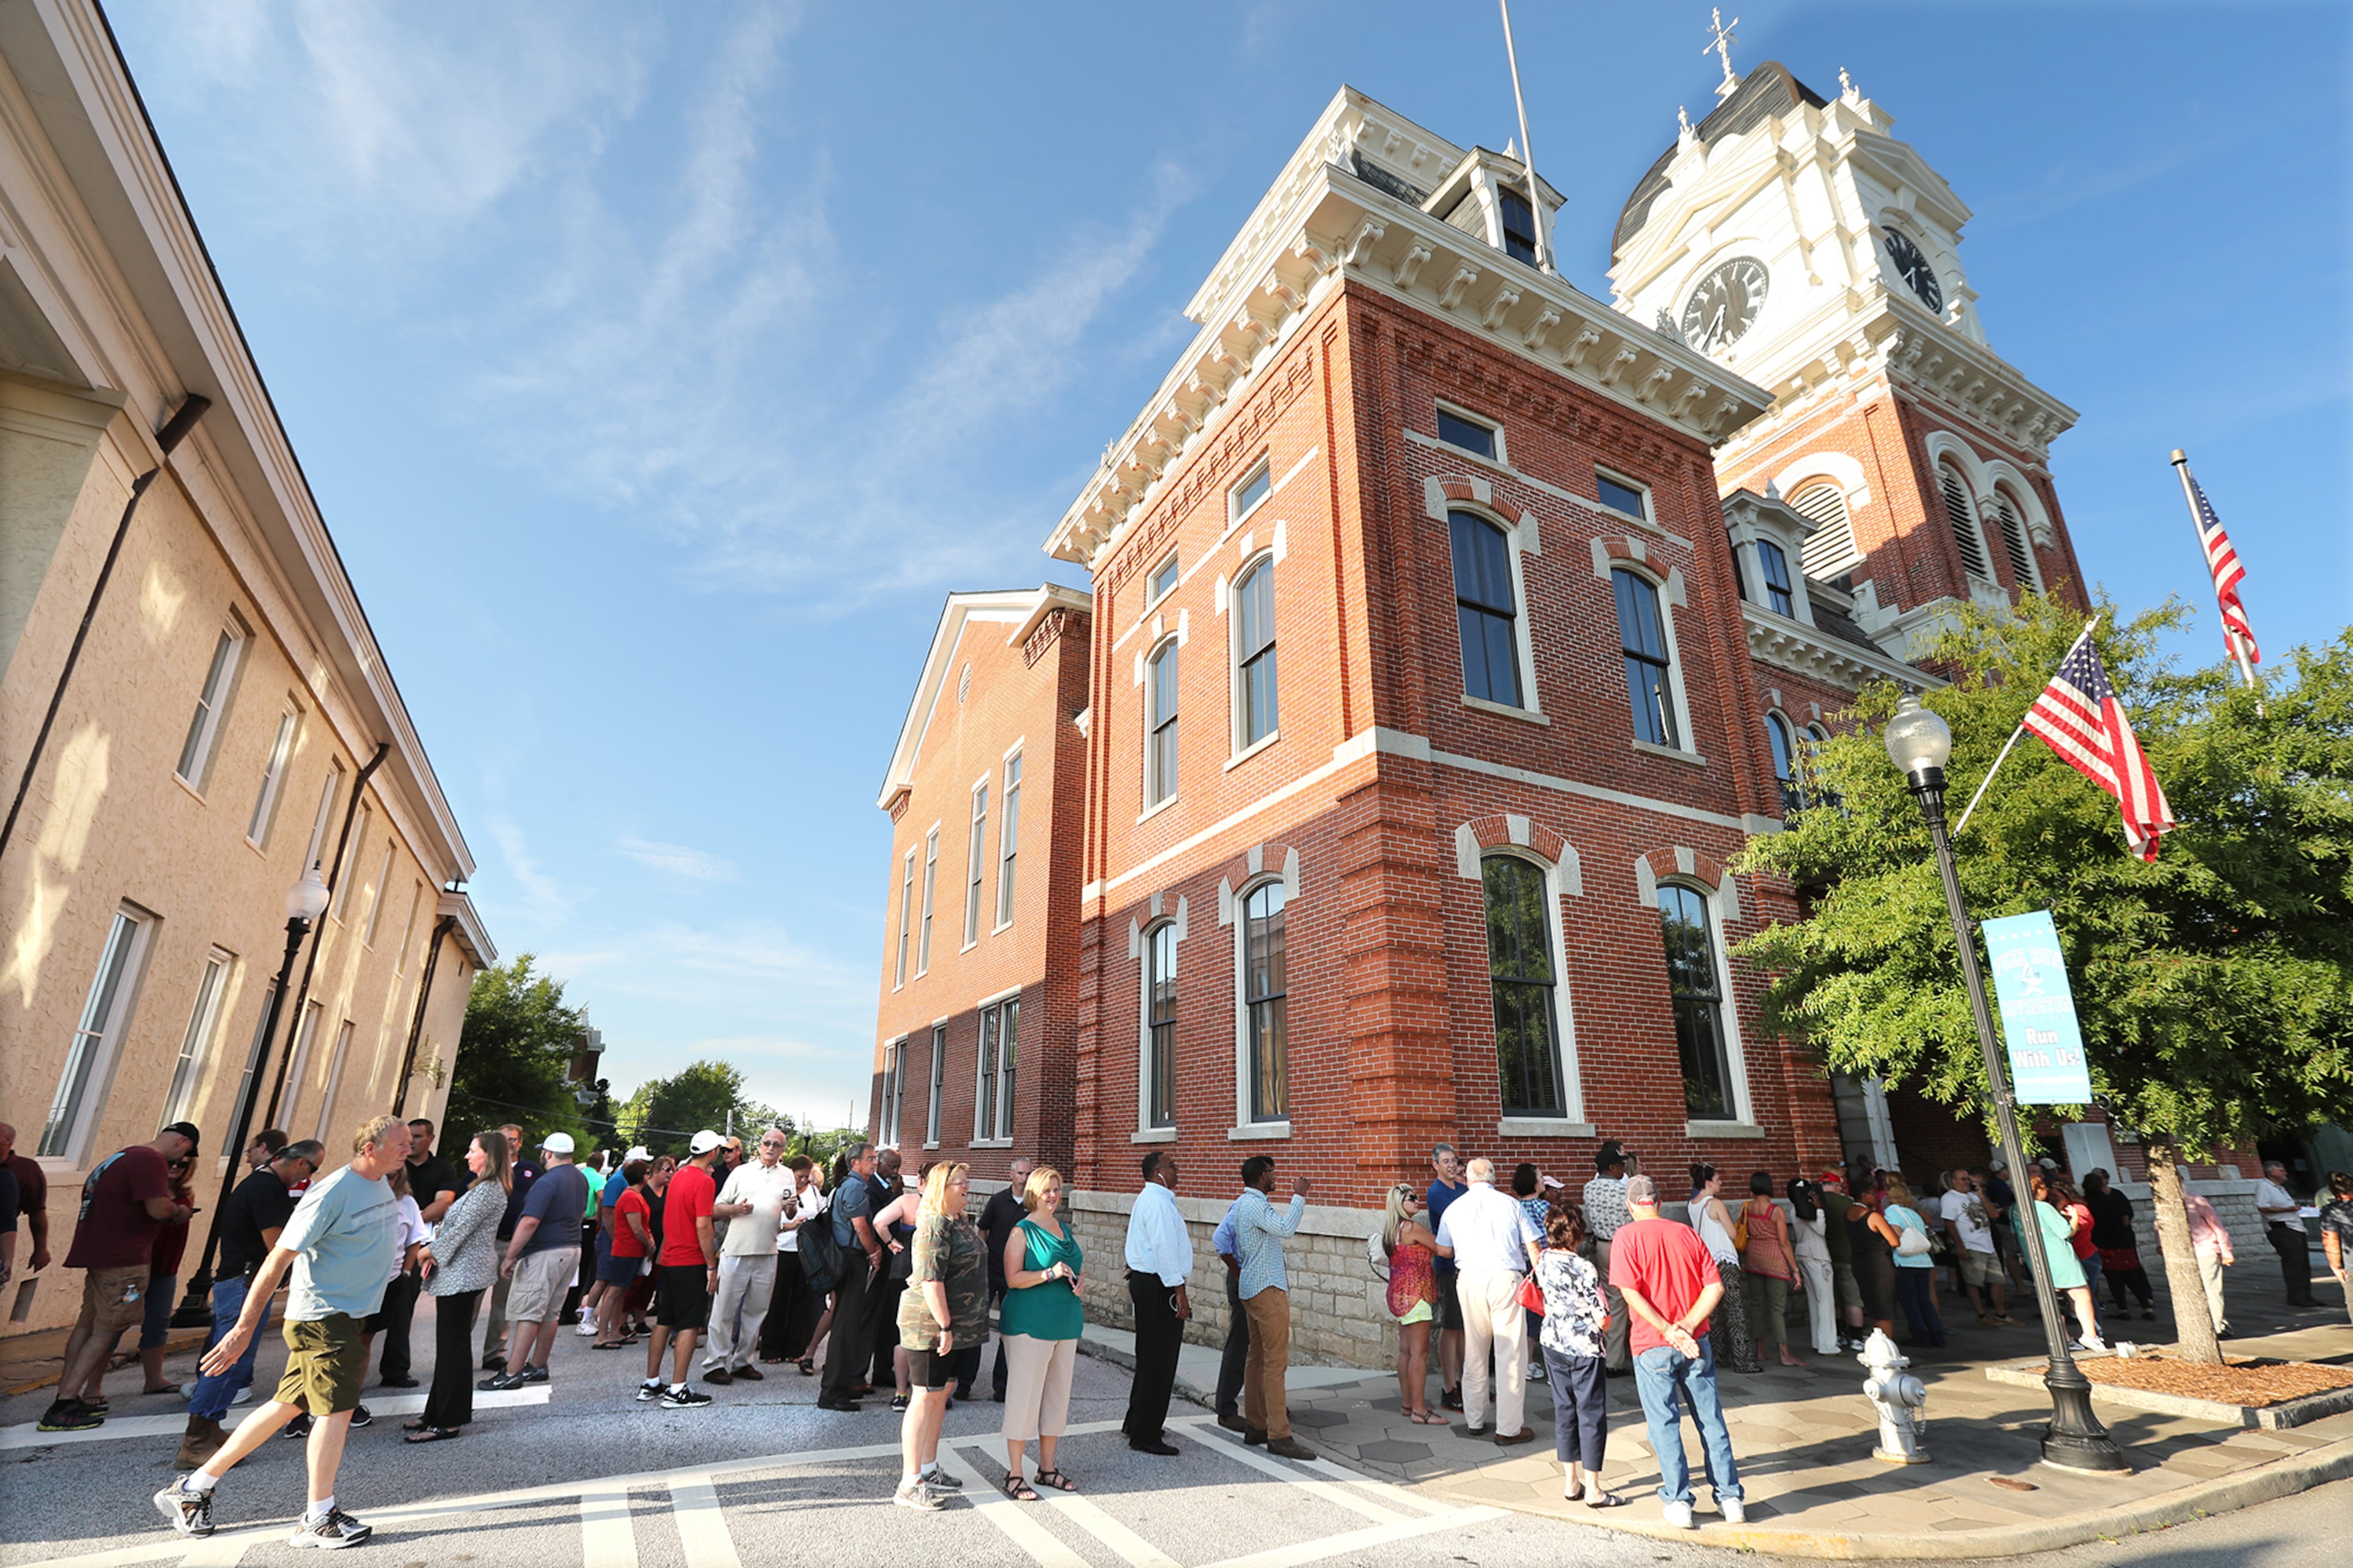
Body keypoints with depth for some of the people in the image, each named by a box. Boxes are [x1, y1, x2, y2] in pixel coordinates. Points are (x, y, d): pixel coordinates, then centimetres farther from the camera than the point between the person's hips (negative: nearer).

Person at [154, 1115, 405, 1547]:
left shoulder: (382, 1185, 6)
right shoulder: (332, 1193, -22)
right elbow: (279, 1259, -18)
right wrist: (244, 1328, -16)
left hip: (353, 1317, 9)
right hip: (322, 1315, -9)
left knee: (287, 1405, 14)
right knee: (336, 1409, -4)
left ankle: (193, 1489, 29)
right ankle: (318, 1520, 8)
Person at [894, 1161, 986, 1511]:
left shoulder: (961, 1223, 12)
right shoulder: (935, 1225, -19)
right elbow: (930, 1279, -24)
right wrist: (944, 1326, -23)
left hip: (953, 1325, 9)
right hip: (930, 1325, -9)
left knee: (941, 1395, 16)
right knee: (926, 1398, -3)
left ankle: (928, 1468, 29)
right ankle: (909, 1485, 5)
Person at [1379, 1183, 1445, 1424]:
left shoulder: (1393, 1229, 10)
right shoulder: (1412, 1227, -16)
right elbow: (1441, 1249, -9)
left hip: (1399, 1295, 9)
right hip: (1414, 1295, -9)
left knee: (1406, 1351, 13)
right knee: (1419, 1352, -5)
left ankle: (1407, 1404, 20)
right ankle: (1419, 1410, -2)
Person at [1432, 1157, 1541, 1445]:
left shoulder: (1454, 1208, 9)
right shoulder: (1510, 1205, 3)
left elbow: (1443, 1250, 17)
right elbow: (1532, 1248, 3)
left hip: (1469, 1280, 3)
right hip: (1505, 1279, -2)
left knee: (1474, 1352, 14)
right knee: (1511, 1354, 3)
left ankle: (1474, 1421, 23)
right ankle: (1509, 1429, 5)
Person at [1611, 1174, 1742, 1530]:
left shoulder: (1627, 1237, -7)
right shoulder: (1688, 1233, 4)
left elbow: (1630, 1292, -18)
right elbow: (1716, 1287, -2)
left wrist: (1668, 1330, -15)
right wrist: (1688, 1326, -9)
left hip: (1652, 1346, -4)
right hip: (1696, 1342, 4)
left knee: (1664, 1424, 7)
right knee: (1712, 1420, 14)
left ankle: (1678, 1503, 9)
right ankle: (1731, 1500, 19)